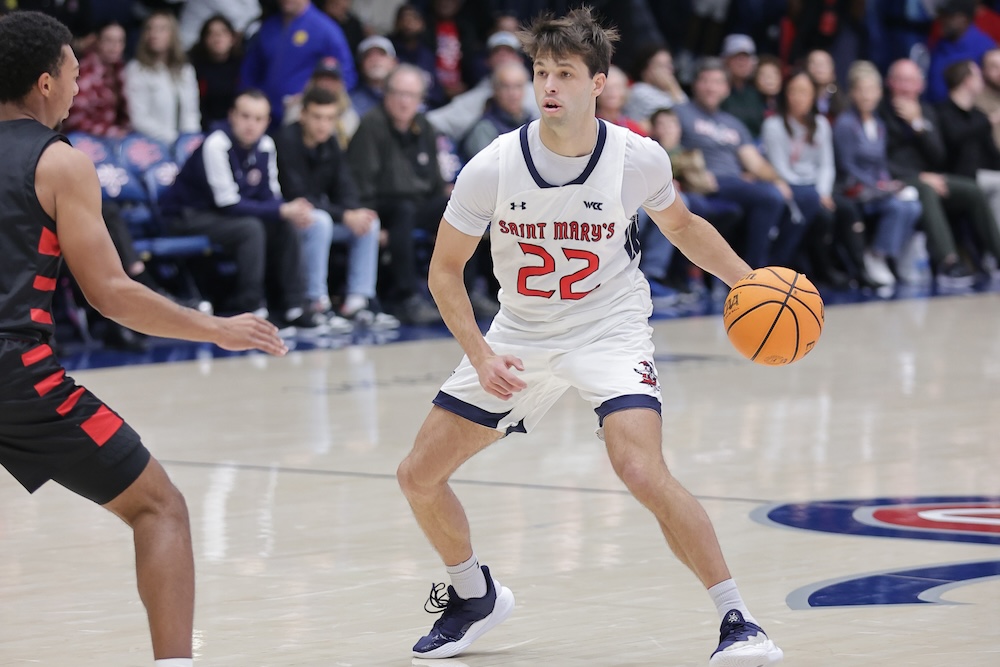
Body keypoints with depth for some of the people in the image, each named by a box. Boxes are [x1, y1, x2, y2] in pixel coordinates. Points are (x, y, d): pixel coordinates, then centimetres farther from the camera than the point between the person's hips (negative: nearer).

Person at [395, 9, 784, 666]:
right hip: (520, 334, 3)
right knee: (419, 476, 4)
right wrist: (480, 355, -16)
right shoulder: (492, 168, -17)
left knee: (644, 472, -28)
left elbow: (681, 226, 7)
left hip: (610, 325, -3)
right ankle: (476, 595, 32)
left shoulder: (639, 159, -16)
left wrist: (748, 279, -5)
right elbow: (446, 269, -4)